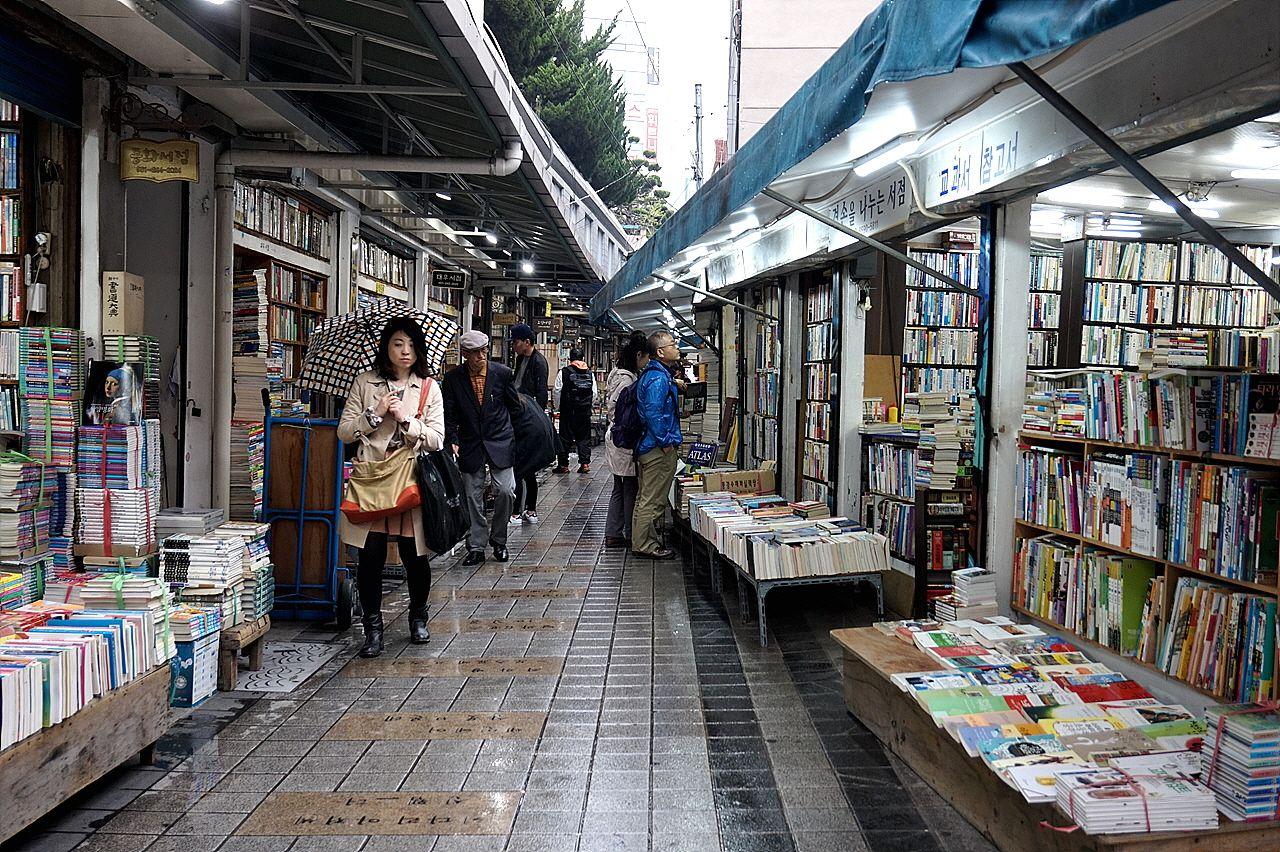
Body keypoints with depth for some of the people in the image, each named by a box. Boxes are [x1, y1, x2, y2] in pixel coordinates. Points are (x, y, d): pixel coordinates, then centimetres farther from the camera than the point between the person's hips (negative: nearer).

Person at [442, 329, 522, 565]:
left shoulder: (502, 373, -3)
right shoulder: (453, 377, -3)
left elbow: (514, 407, 8)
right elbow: (450, 415, 2)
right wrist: (453, 441, -9)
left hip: (500, 442, -1)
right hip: (470, 445, 1)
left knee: (506, 491, -9)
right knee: (473, 497, 3)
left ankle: (498, 540, 12)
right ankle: (476, 547, 14)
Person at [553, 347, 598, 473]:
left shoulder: (563, 373, -5)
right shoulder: (590, 374, 5)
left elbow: (558, 392, -2)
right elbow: (594, 394, 7)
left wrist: (558, 407, 12)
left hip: (567, 412, -2)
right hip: (585, 412, 3)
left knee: (565, 438, 5)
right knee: (584, 438, 9)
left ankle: (563, 465, 7)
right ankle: (585, 463, 3)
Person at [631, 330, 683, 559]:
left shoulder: (654, 374, 14)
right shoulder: (659, 379, -19)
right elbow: (653, 414, -25)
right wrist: (667, 442, -20)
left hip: (648, 446, 11)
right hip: (659, 448, -11)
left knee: (646, 497, 17)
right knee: (653, 500, -3)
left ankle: (642, 542, 26)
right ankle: (646, 545, 3)